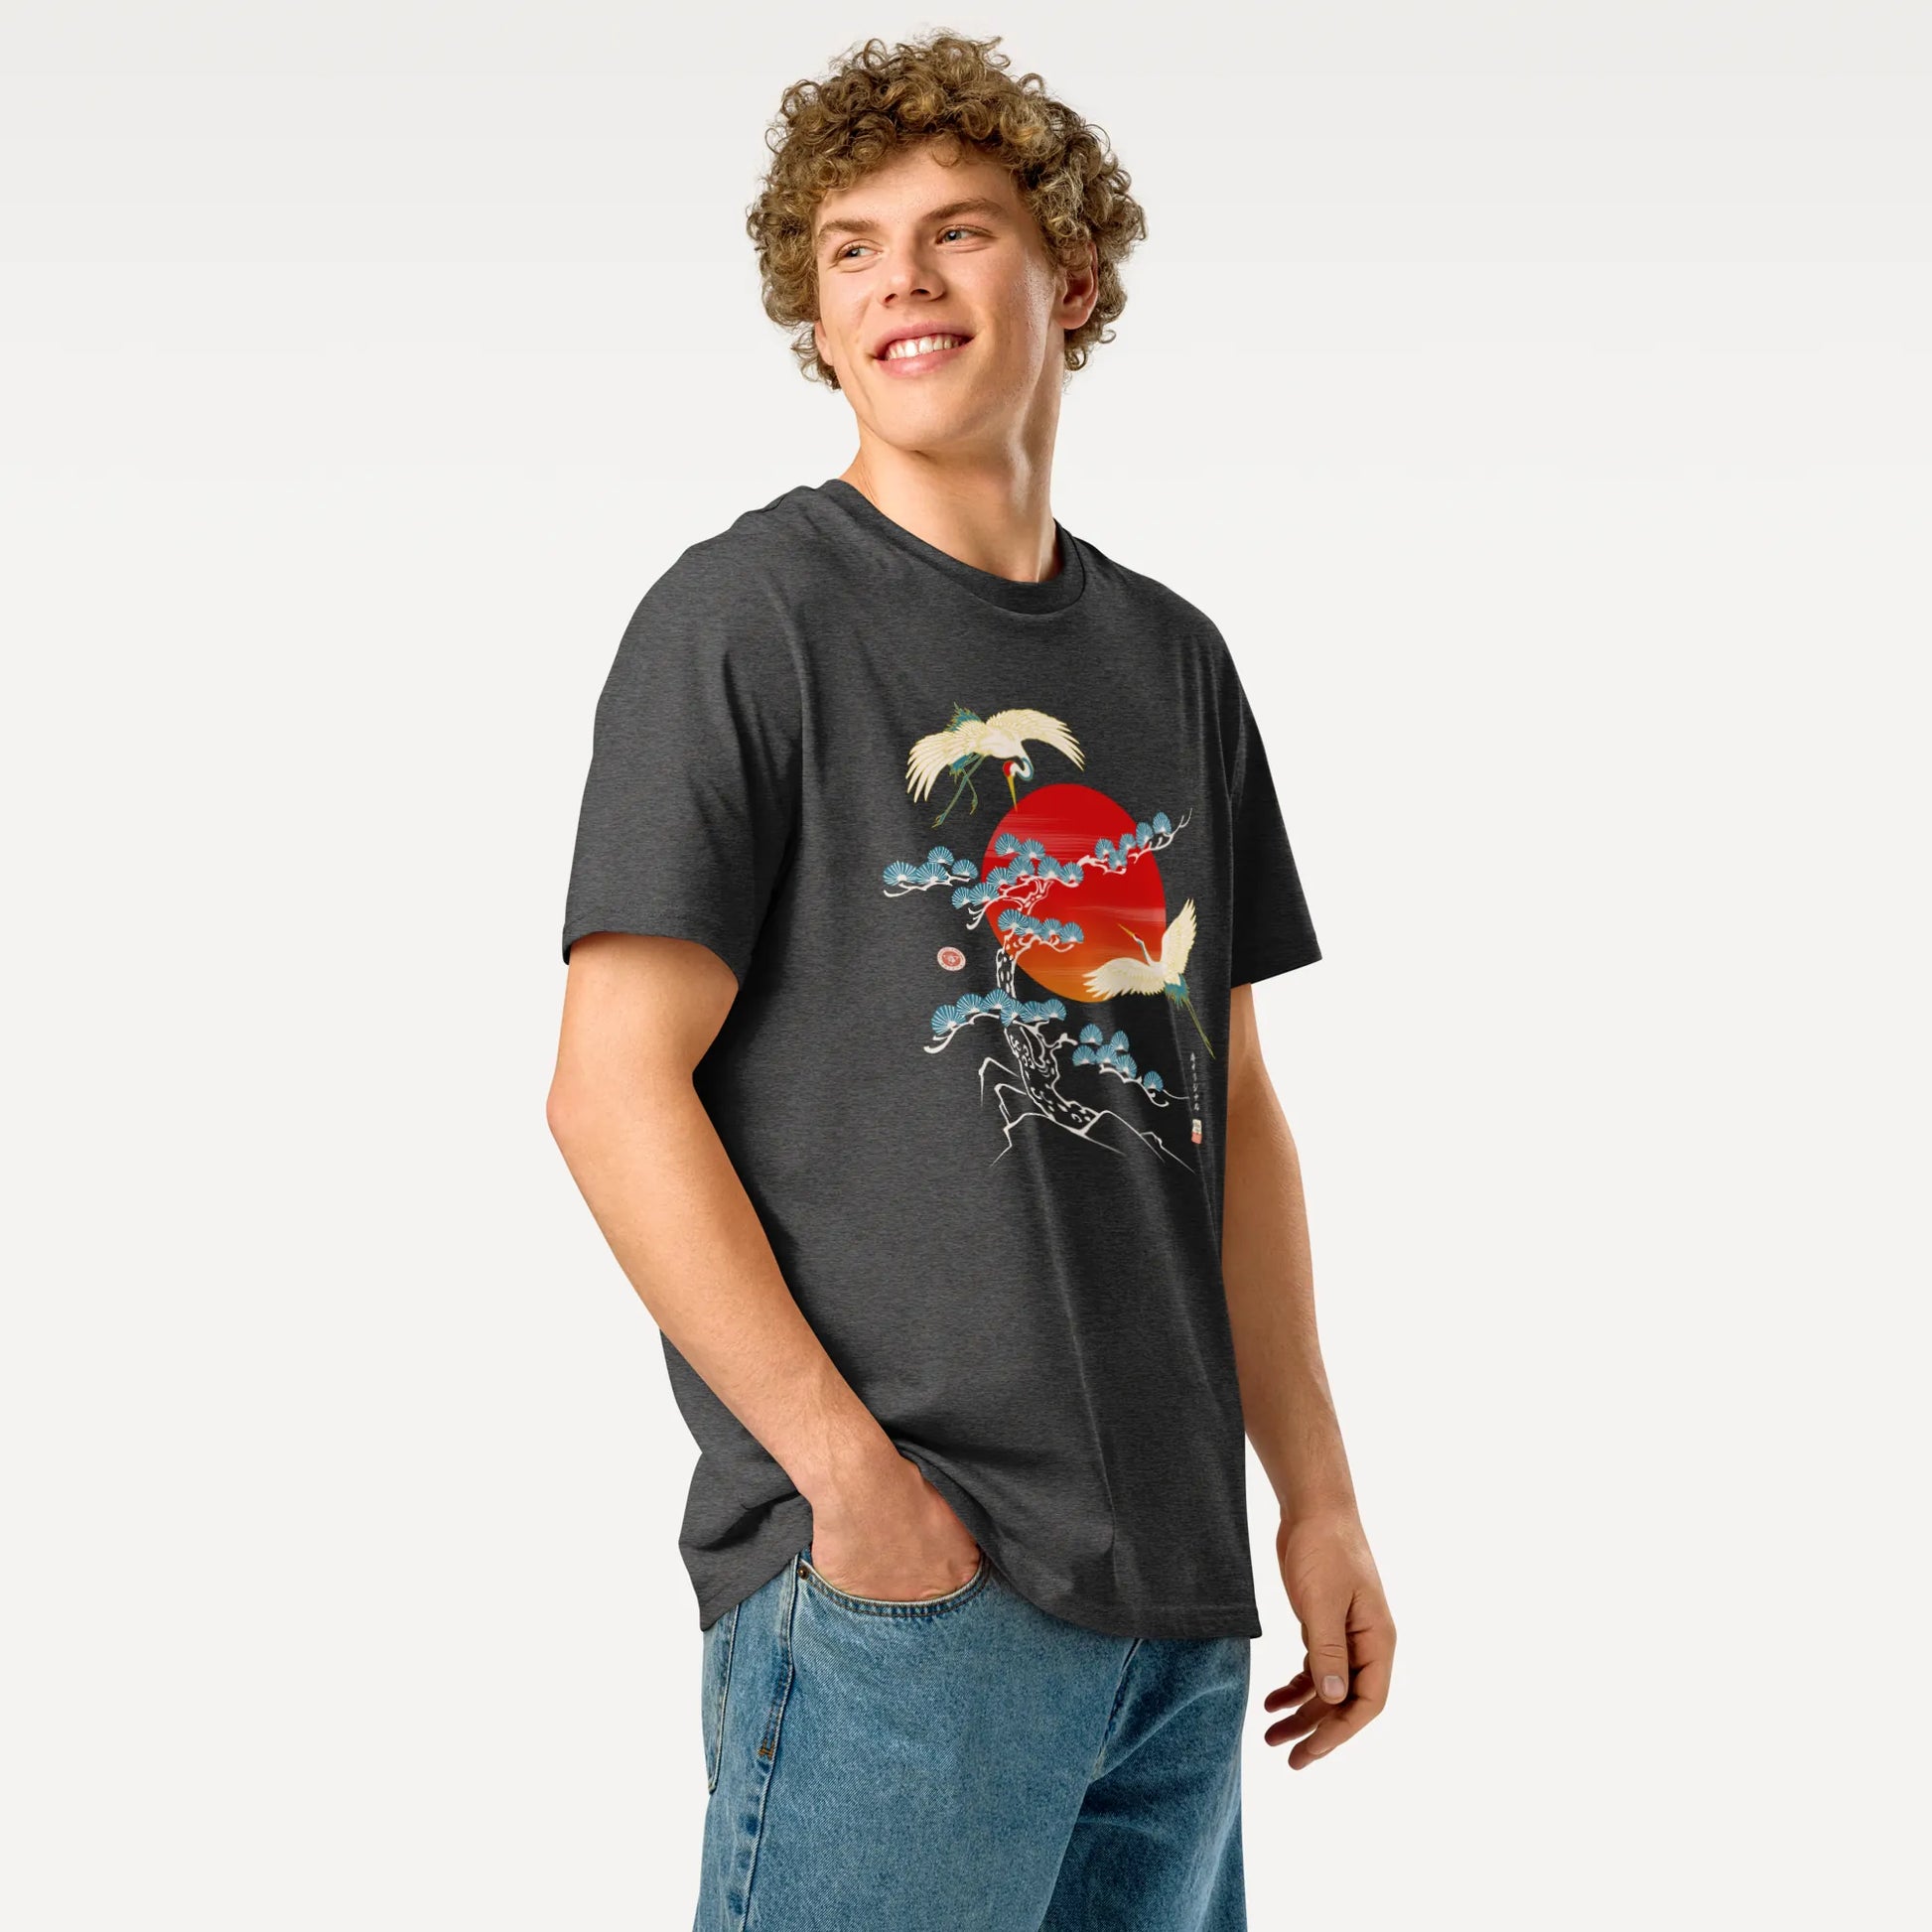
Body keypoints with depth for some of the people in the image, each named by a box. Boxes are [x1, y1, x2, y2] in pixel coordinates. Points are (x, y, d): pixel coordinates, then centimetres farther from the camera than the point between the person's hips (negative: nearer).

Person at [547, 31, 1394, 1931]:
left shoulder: (1172, 658, 13)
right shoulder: (744, 618, -5)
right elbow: (615, 1088, -11)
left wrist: (1318, 1494, 10)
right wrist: (851, 1475, -16)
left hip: (1176, 1586, 6)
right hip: (894, 1575, -6)